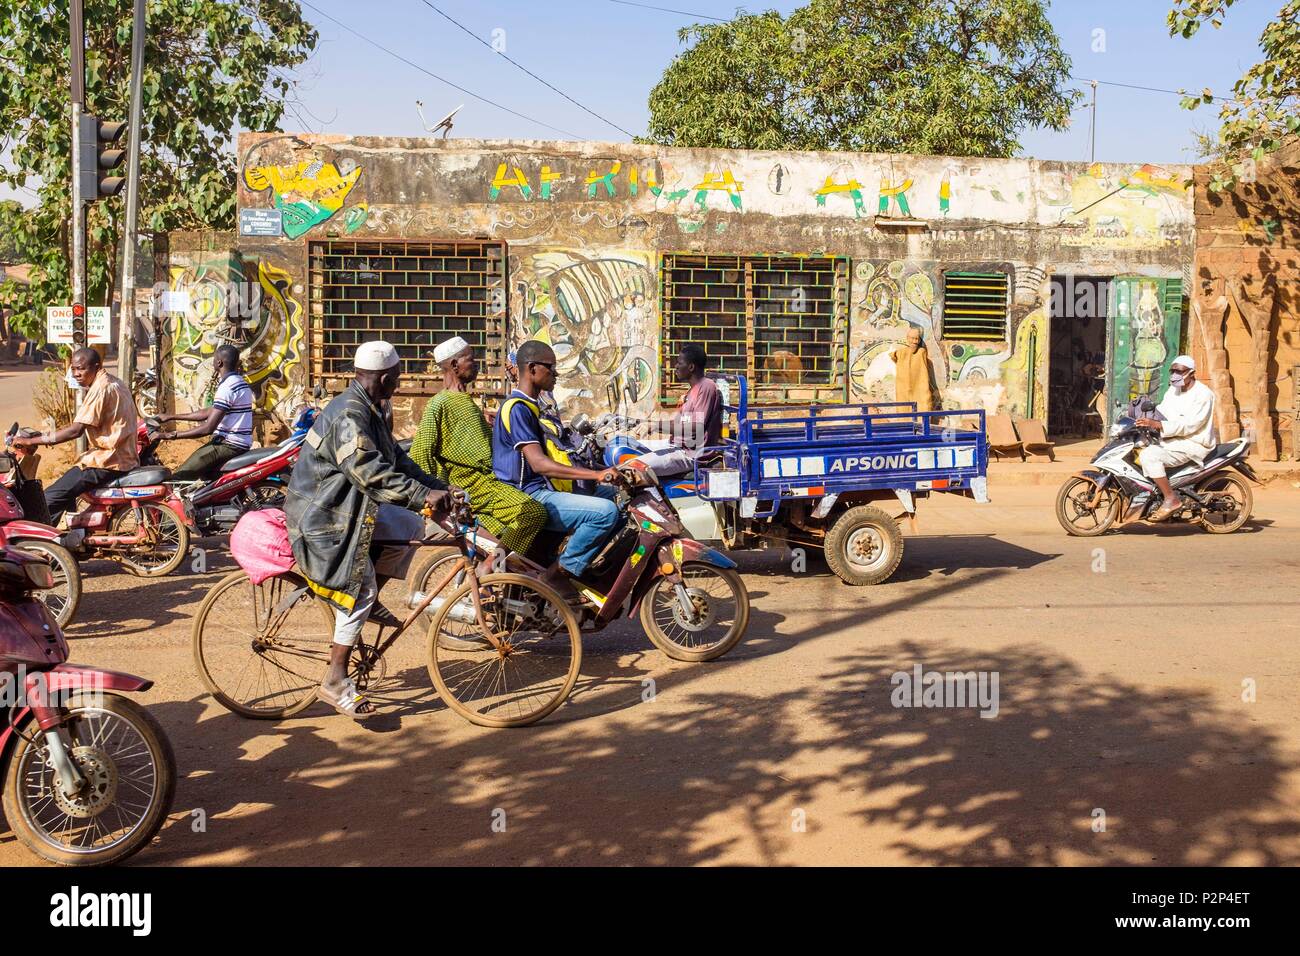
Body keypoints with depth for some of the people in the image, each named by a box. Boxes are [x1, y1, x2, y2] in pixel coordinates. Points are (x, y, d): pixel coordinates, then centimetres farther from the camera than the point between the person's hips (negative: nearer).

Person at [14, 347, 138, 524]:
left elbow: (76, 430, -22)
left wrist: (32, 441, -19)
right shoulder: (113, 382, 16)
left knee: (50, 499, -12)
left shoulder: (100, 388, -16)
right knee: (67, 487, 28)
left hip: (107, 461, -11)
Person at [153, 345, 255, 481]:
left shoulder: (227, 387, -17)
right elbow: (209, 413, 19)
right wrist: (171, 417, 19)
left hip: (228, 445, -10)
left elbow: (208, 428, -22)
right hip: (242, 444, 10)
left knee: (177, 479, -11)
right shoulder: (240, 382, 15)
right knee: (204, 472, 32)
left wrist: (172, 435, -17)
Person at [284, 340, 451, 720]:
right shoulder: (348, 415, -24)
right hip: (323, 515, -10)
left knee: (410, 526, 8)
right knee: (360, 587, -12)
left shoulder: (369, 411, 10)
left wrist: (439, 488, 3)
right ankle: (335, 682, -7)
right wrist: (423, 495, -36)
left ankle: (371, 603, 15)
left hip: (349, 507, 10)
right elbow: (371, 472, -33)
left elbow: (396, 458, 12)